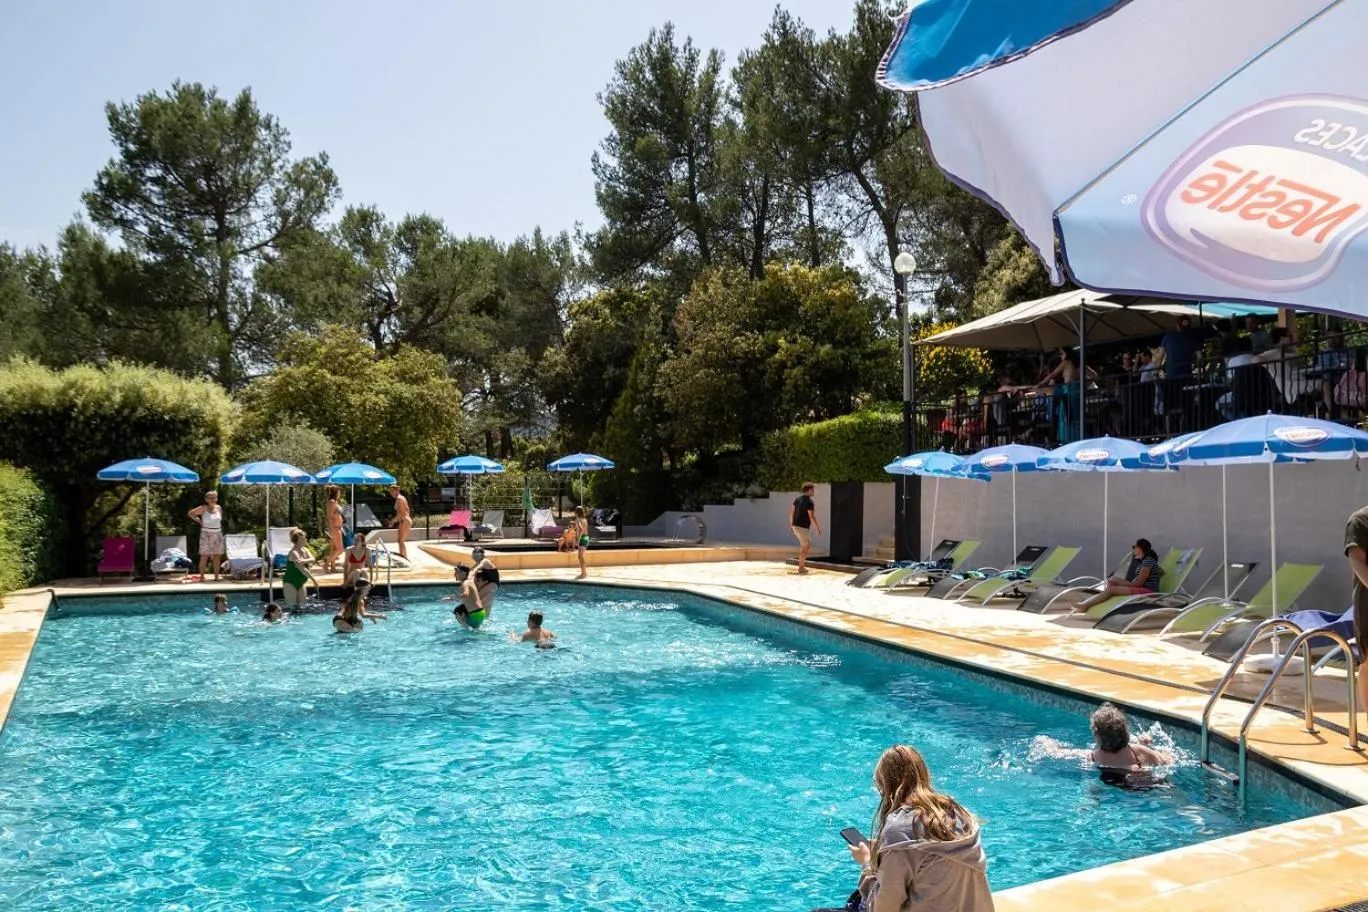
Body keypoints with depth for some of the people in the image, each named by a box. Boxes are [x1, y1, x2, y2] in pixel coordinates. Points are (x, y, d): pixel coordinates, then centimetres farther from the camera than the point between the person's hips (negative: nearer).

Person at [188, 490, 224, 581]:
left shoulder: (219, 508, 7)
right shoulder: (203, 508, -5)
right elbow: (191, 513, 1)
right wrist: (199, 521, -3)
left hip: (218, 535, 4)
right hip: (206, 535, -4)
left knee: (217, 556, 3)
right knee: (204, 556, -5)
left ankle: (216, 577, 7)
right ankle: (201, 576, 0)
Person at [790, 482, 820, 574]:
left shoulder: (797, 499, 7)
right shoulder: (809, 502, -17)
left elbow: (792, 512, 12)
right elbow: (812, 517, -21)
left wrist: (791, 524, 22)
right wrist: (817, 528, -11)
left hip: (796, 526, 8)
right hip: (803, 527, -8)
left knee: (808, 544, 21)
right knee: (805, 547, 4)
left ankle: (802, 563, 19)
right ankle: (801, 567, 7)